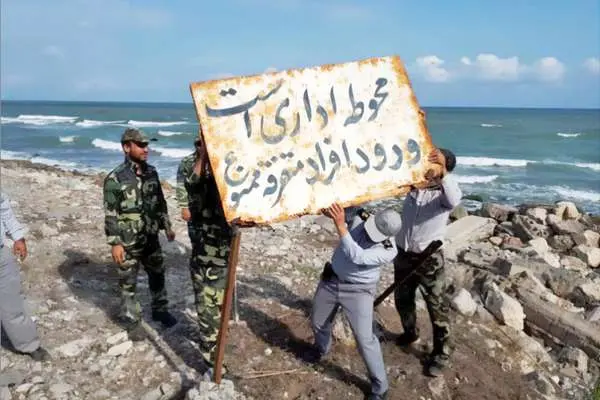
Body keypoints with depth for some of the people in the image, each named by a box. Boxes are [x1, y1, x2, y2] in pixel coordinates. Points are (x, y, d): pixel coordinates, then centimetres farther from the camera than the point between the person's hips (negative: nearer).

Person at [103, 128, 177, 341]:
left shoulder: (151, 172, 3)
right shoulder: (115, 178, -15)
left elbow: (160, 202, 13)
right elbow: (110, 214, -14)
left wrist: (167, 226, 14)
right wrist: (115, 243, -16)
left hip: (151, 238, 6)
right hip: (129, 242, -6)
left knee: (157, 274, 18)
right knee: (128, 283, 8)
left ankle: (160, 310, 38)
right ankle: (133, 321, 24)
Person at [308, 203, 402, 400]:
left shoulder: (388, 250, -27)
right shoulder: (360, 216, -16)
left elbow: (357, 256, -39)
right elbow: (335, 210, -4)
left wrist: (340, 225, -44)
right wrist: (329, 208, -29)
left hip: (358, 291, -5)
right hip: (330, 280, 5)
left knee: (365, 339, -8)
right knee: (318, 322, 22)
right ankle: (320, 348, 56)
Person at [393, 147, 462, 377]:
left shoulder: (444, 192, -15)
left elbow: (453, 201, -37)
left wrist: (443, 171, -50)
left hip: (429, 258, -5)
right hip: (403, 253, 5)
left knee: (437, 306, 4)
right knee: (402, 299, 21)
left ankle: (440, 354, 21)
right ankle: (410, 332, 47)